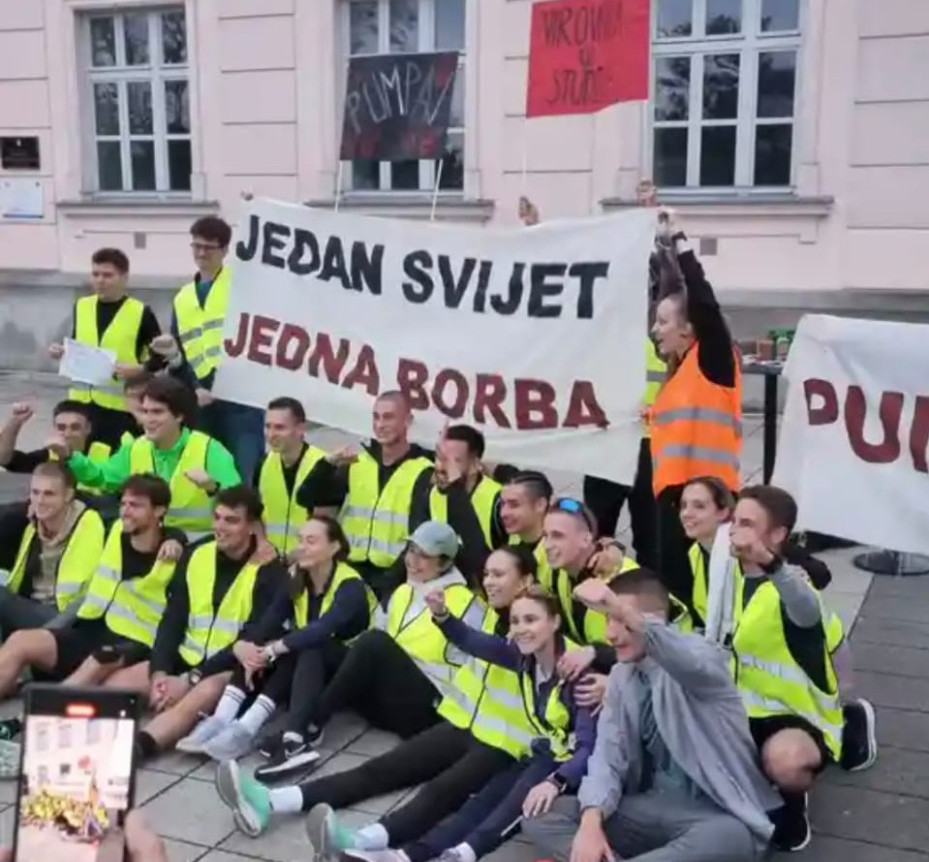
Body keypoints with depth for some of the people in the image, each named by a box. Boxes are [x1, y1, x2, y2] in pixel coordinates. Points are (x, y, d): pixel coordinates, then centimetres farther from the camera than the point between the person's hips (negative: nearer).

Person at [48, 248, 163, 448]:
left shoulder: (141, 312, -5)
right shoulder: (81, 306, 10)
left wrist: (137, 369, -18)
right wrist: (63, 353, 1)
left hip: (121, 405, -5)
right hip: (81, 400, 5)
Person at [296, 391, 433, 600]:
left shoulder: (423, 473, -6)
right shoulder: (356, 463, 9)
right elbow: (307, 498, 4)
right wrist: (329, 463, -12)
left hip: (392, 578, -5)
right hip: (350, 570, 5)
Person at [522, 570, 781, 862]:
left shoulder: (698, 654, -12)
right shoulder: (621, 676, 7)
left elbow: (691, 663, -39)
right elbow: (607, 753, 1)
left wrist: (623, 612, -57)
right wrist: (591, 820, -19)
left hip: (714, 814, -5)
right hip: (652, 807, 5)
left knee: (727, 838, -41)